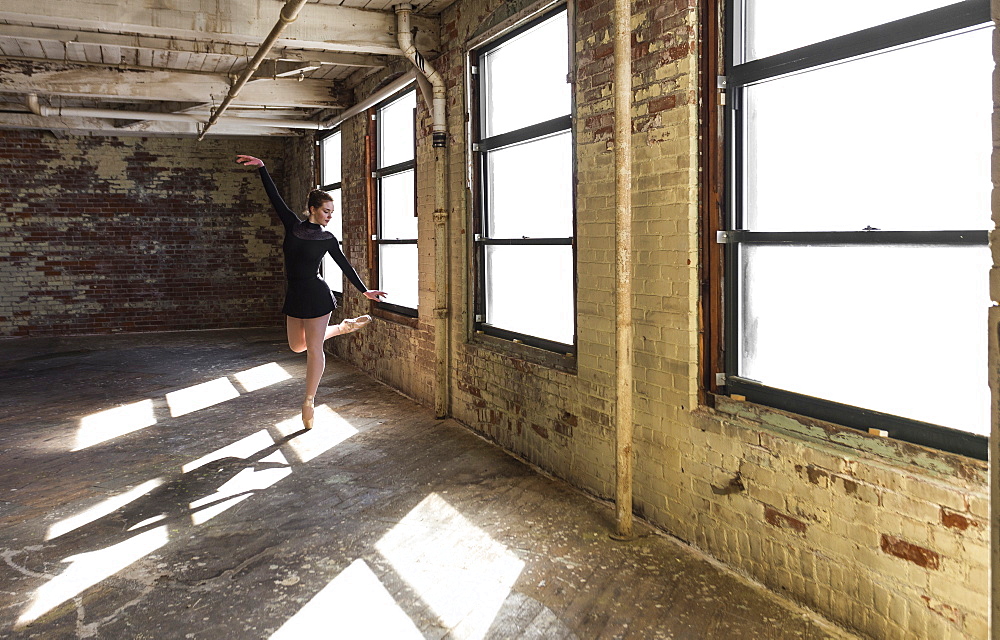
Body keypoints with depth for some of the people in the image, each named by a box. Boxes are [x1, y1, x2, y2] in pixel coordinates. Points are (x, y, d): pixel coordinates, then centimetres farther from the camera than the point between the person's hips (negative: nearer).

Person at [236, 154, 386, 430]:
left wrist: (364, 290, 10)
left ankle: (309, 401, 10)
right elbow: (275, 197, 2)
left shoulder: (328, 239, -1)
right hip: (294, 295, 5)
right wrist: (261, 167, -3)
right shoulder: (293, 225, 4)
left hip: (316, 295, -4)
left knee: (313, 348, -1)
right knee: (297, 345, 16)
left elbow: (344, 265, 7)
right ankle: (342, 327, 35)